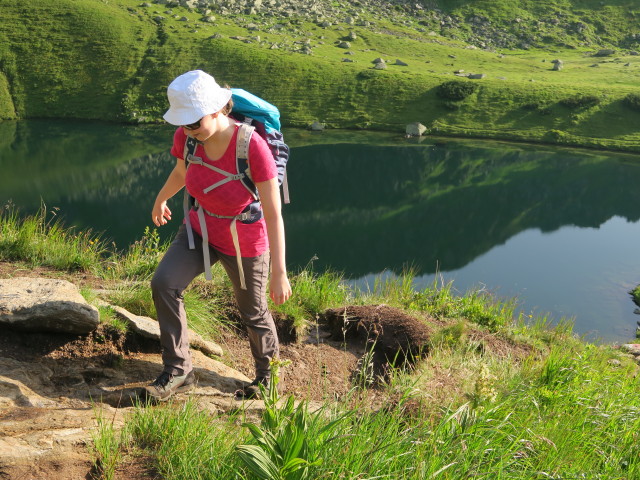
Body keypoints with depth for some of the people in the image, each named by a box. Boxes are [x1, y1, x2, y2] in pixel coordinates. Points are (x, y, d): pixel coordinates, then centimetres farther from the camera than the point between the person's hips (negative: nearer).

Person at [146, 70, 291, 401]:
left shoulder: (253, 147, -33)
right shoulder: (185, 137, -18)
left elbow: (273, 214, -27)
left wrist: (279, 272, -24)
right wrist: (160, 199, 25)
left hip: (245, 242, -4)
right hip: (201, 229, 4)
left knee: (252, 312, 15)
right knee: (164, 283, -17)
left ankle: (266, 369, 45)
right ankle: (177, 372, -1)